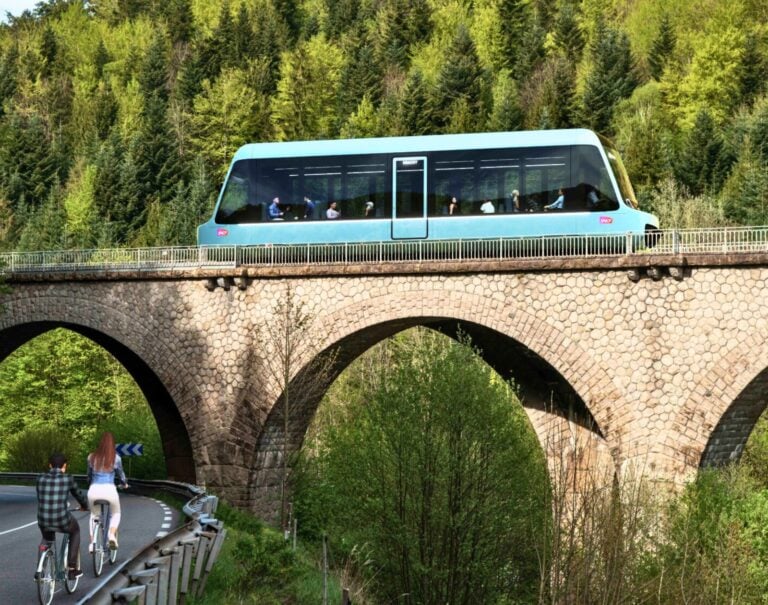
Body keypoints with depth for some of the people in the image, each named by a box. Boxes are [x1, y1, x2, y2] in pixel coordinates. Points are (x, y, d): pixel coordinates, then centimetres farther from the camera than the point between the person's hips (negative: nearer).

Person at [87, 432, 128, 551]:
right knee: (116, 514, 24)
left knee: (94, 515, 28)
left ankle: (92, 542, 18)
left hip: (94, 490, 2)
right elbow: (120, 474, 16)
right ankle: (112, 535, -3)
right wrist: (124, 483, 39)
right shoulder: (116, 458, 0)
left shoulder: (92, 457, 6)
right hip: (109, 490, -2)